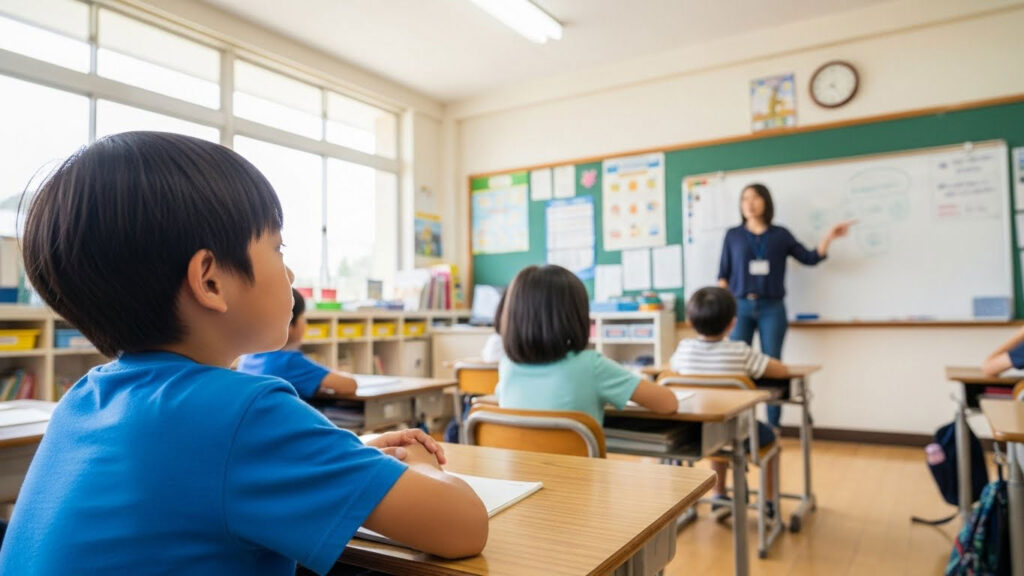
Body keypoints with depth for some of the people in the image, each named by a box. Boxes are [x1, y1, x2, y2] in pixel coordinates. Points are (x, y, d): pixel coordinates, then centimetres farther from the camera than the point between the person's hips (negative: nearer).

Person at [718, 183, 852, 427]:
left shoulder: (780, 235, 8)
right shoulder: (733, 235, 7)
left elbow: (810, 258, 9)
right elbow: (724, 274, 7)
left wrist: (830, 236, -4)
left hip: (772, 308, 0)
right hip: (740, 307, 0)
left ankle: (773, 430, 9)